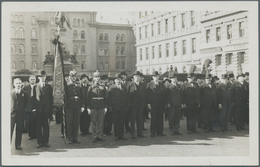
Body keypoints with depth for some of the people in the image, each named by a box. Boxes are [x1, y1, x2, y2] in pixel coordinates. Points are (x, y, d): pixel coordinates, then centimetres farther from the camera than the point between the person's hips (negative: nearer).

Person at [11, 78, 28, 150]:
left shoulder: (25, 93, 5)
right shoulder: (10, 92, 3)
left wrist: (23, 111, 7)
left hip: (20, 114, 1)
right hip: (12, 113, -1)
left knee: (19, 130, 5)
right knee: (10, 130, -2)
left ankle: (18, 145, 14)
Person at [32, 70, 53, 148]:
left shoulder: (49, 87, 9)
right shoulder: (35, 87, 4)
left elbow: (51, 98, 9)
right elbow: (34, 98, 3)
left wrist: (51, 108, 2)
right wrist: (34, 107, -4)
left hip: (47, 109, 1)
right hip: (39, 109, -1)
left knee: (46, 126, 4)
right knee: (39, 126, 2)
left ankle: (46, 141, 12)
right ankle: (39, 142, 9)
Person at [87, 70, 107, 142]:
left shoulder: (103, 87, 8)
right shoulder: (91, 88, 4)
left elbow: (105, 98, 9)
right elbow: (88, 98, 2)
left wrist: (105, 107, 4)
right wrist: (88, 108, -4)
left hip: (101, 107, 2)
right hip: (93, 107, -1)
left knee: (101, 122, 4)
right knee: (94, 122, 2)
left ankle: (100, 136, 11)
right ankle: (95, 137, 9)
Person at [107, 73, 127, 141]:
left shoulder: (124, 88, 13)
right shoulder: (112, 88, 3)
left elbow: (125, 97, 12)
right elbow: (109, 97, 0)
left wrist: (126, 106, 2)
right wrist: (109, 106, -7)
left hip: (122, 107, 3)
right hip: (115, 107, -3)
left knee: (122, 121, 4)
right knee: (116, 121, 0)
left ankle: (121, 135, 11)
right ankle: (116, 135, 7)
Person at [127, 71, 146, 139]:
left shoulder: (141, 85, 12)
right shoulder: (130, 85, -2)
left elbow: (143, 94, 14)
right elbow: (127, 94, -6)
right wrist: (128, 104, -11)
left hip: (140, 105, 4)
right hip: (132, 105, -4)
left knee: (140, 119, 9)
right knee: (132, 120, 2)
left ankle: (140, 133, 18)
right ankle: (132, 134, 8)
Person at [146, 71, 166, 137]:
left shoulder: (161, 85, 15)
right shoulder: (149, 84, 2)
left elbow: (163, 95, 15)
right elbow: (148, 94, -3)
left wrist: (164, 104, 9)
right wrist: (148, 103, -11)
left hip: (160, 104, 4)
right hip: (153, 104, -4)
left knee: (160, 118, 4)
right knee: (153, 118, -3)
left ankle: (160, 132, 11)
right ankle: (153, 132, 4)